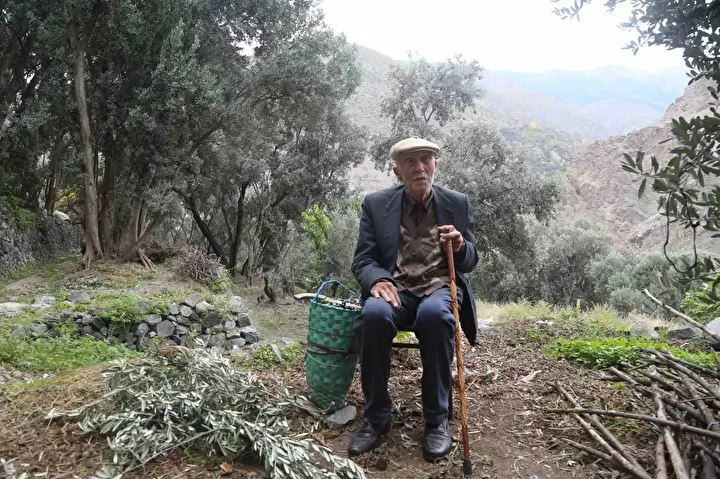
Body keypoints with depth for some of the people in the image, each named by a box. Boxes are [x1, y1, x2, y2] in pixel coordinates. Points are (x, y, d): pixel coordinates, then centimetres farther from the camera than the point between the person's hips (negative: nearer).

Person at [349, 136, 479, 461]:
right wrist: (377, 280, -21)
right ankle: (377, 417, -15)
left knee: (434, 313, -37)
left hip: (441, 287, 0)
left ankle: (437, 419, -18)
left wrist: (460, 246, -13)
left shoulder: (458, 203, 8)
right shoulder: (376, 204, 5)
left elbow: (470, 262, 12)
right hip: (396, 288, 0)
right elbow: (362, 259, 3)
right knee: (374, 313, -35)